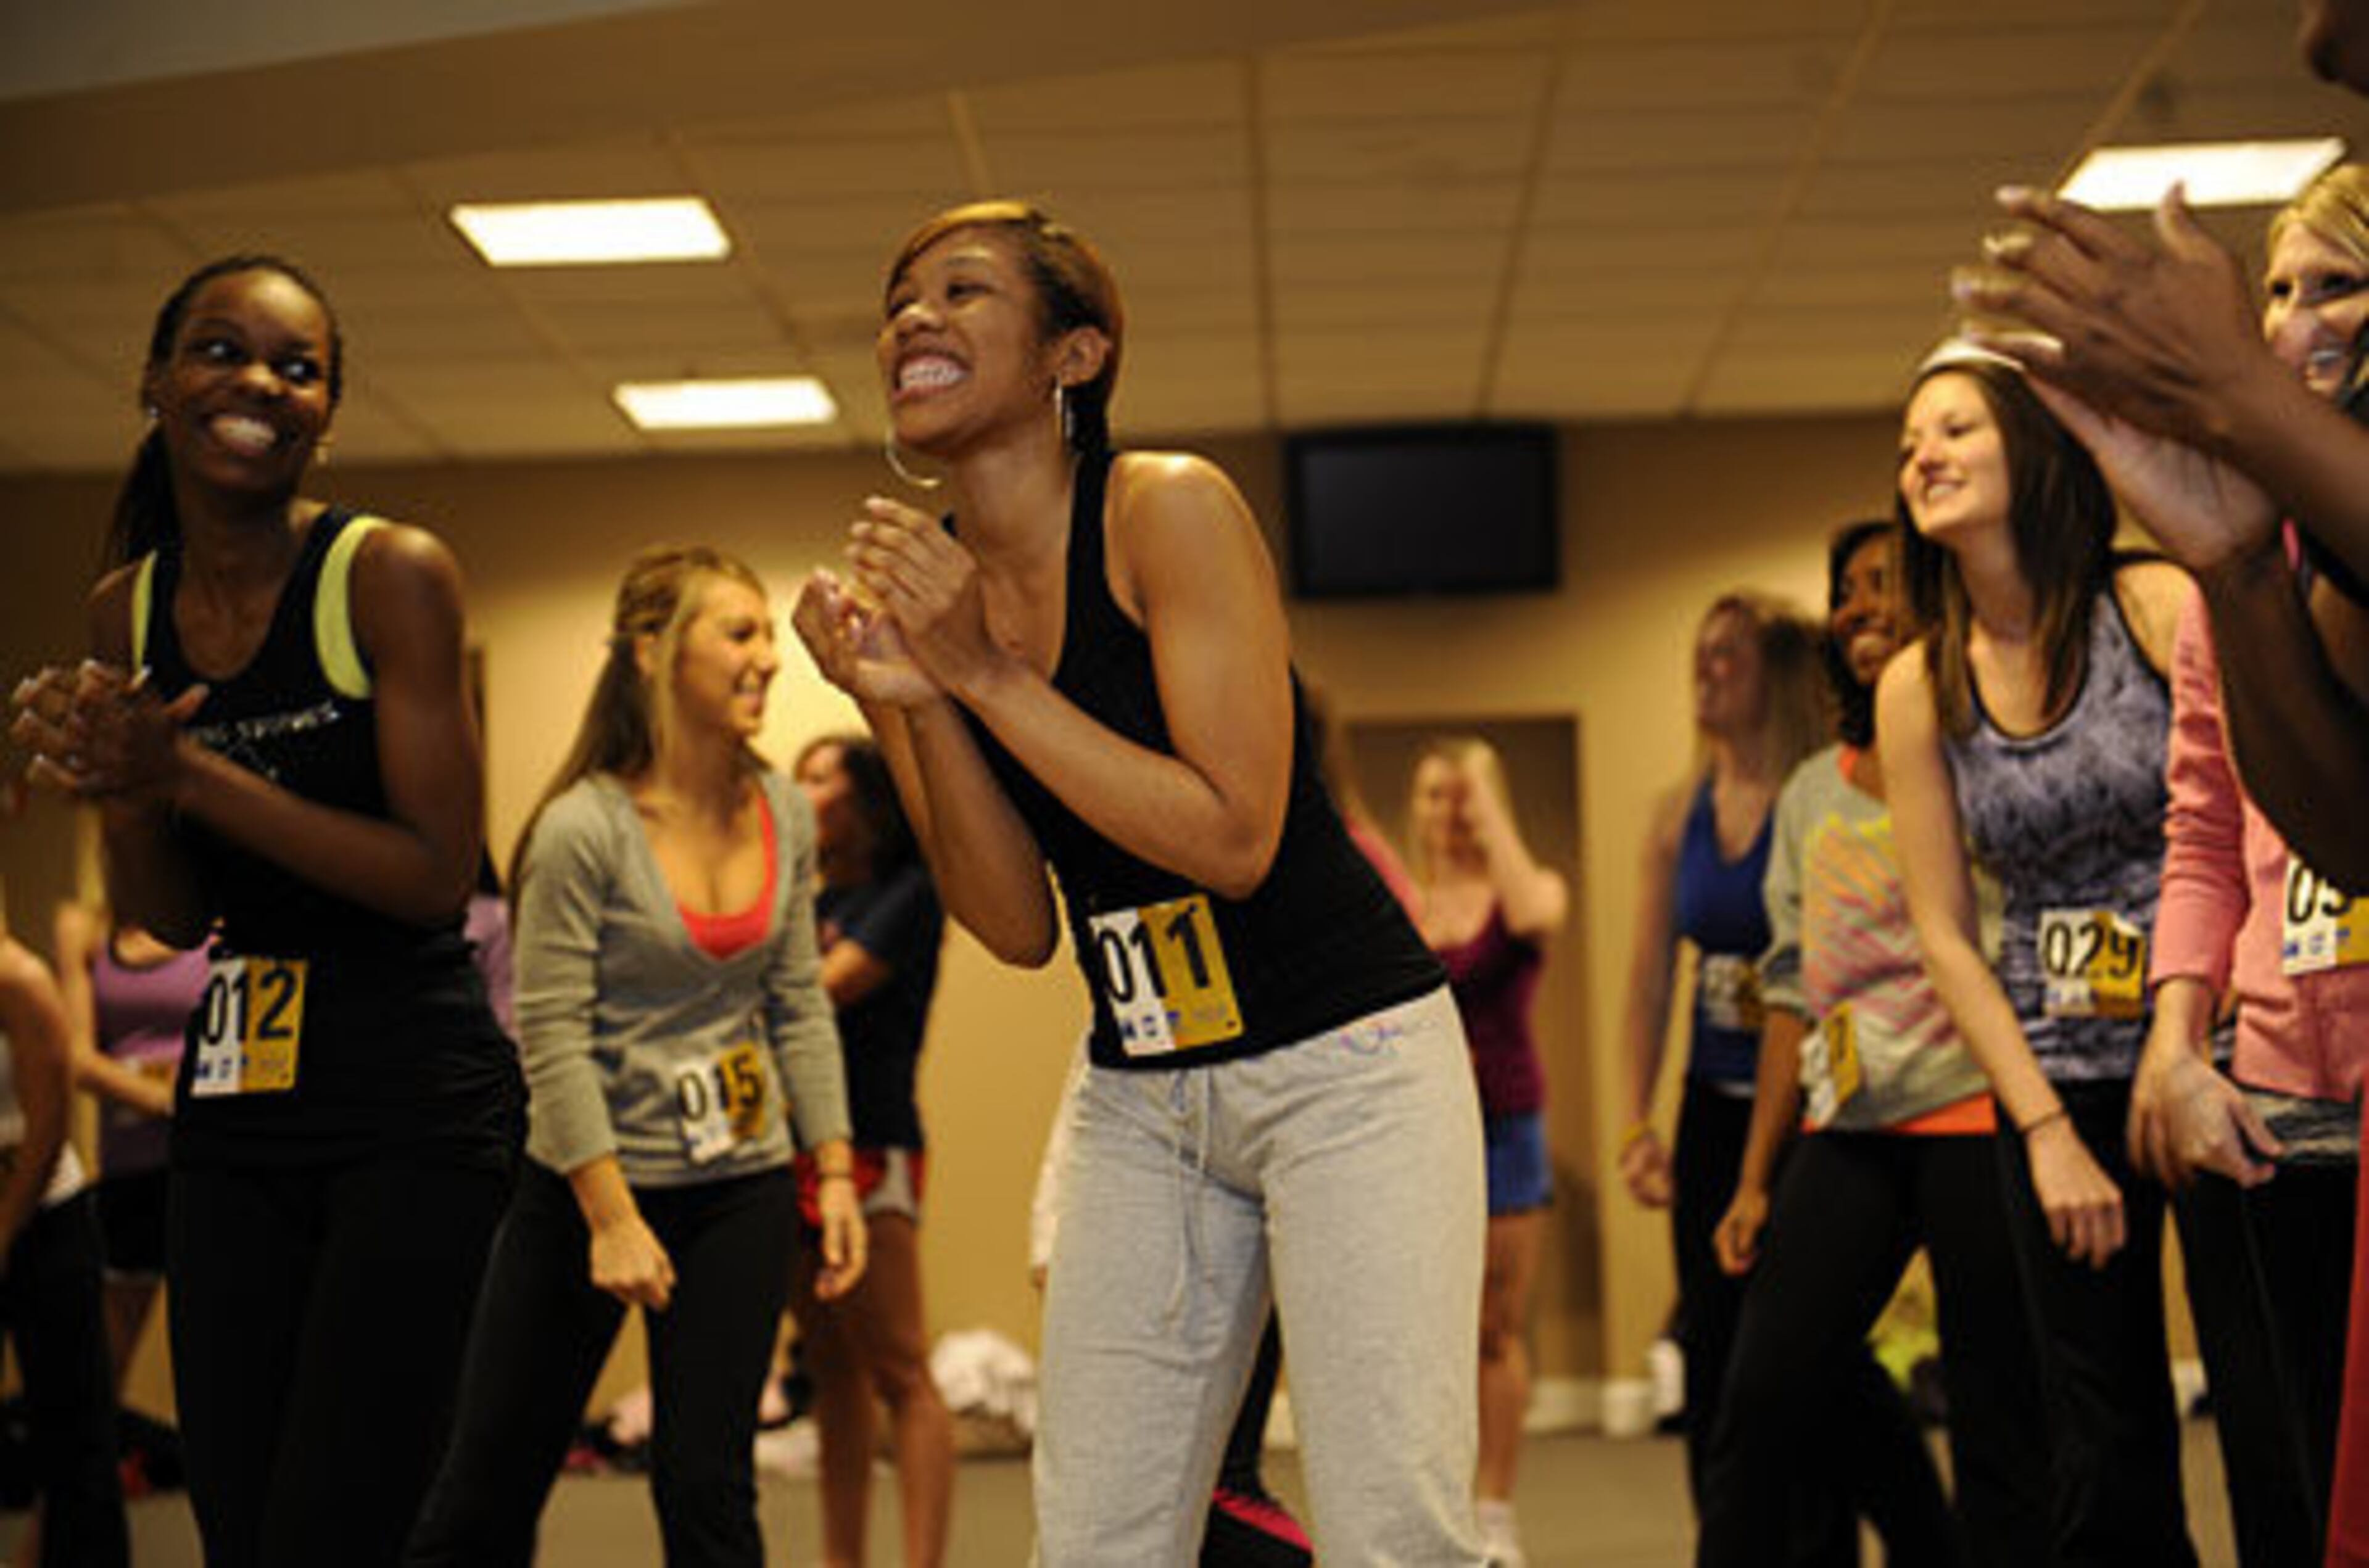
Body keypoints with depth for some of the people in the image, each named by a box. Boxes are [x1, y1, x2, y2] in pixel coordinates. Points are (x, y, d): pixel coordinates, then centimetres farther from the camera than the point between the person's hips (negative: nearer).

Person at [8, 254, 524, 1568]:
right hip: (232, 1104, 6)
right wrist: (112, 780, -11)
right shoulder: (126, 611, 8)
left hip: (411, 1106, -6)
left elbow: (437, 877, -13)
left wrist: (185, 773, -19)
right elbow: (170, 916, 10)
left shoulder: (390, 575, -9)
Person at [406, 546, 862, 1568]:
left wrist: (835, 1172, 4)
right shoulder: (583, 830, -15)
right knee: (492, 1482, 3)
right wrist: (613, 1218, -18)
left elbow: (799, 1005, 9)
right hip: (588, 1179, -4)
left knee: (706, 1484, 4)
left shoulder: (784, 814, 2)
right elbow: (553, 1037, -15)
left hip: (742, 1189, 4)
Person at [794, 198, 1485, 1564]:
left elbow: (1233, 838, -22)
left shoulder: (1170, 510, -14)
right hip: (1142, 1091, 6)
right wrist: (911, 705, -13)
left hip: (1343, 1061, -6)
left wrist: (988, 676, -22)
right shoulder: (927, 586, 2)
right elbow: (1018, 925, 1)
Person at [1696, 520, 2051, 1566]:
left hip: (1978, 1115, -5)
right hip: (1850, 1129, 6)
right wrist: (1755, 1179, 16)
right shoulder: (1814, 793, 18)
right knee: (1763, 1396, -2)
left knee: (1999, 1421, -2)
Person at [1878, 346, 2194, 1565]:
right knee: (2111, 1463, 3)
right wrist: (2047, 1133, -2)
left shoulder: (2158, 606, -5)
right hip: (2060, 1080, 3)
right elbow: (1946, 937, 4)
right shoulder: (1919, 689, 3)